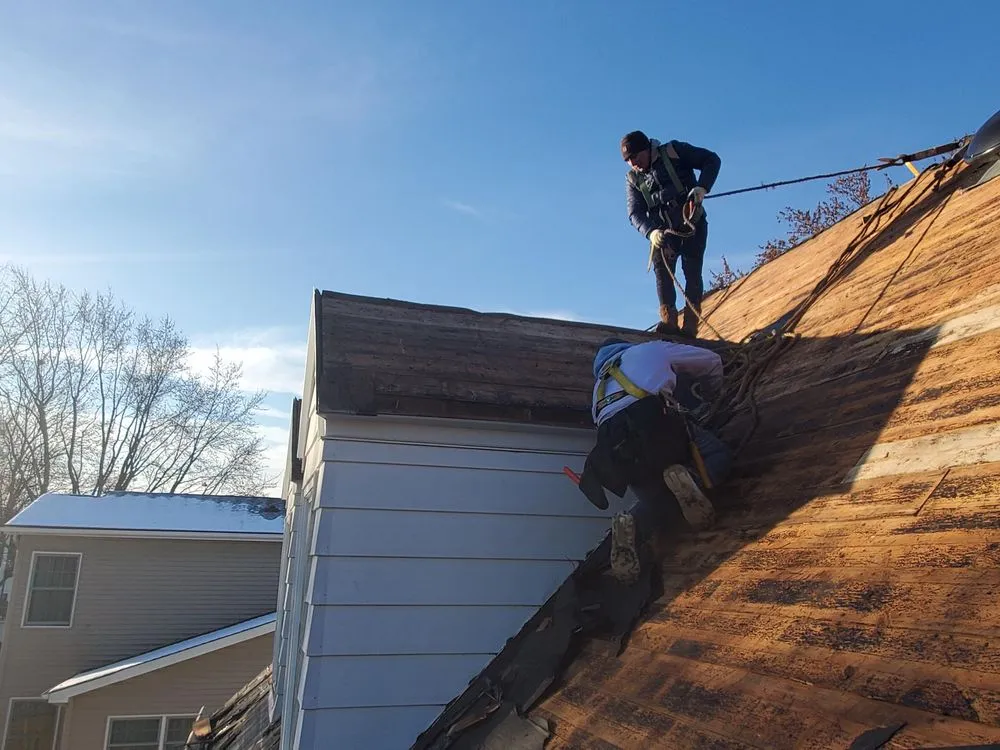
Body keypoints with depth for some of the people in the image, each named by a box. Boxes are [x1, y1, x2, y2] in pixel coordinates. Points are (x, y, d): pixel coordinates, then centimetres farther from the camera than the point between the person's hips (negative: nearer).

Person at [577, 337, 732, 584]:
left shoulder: (600, 387, 39)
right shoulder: (650, 350, 31)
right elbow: (711, 361, 40)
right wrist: (710, 397, 59)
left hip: (616, 451, 4)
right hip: (655, 421, -3)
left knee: (658, 496, 19)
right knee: (719, 456, 16)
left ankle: (633, 526, -13)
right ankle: (688, 479, -17)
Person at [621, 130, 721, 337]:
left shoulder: (673, 151, -3)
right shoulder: (633, 179, 6)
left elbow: (712, 160, -2)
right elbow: (635, 213, -5)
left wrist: (701, 188, -20)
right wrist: (651, 232, -26)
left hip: (693, 224, -3)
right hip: (663, 231, 3)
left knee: (692, 271, -11)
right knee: (662, 269, -17)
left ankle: (690, 324, -12)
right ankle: (668, 321, -18)